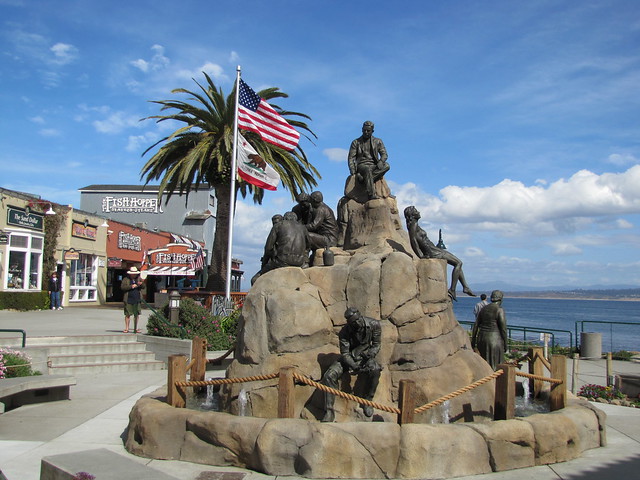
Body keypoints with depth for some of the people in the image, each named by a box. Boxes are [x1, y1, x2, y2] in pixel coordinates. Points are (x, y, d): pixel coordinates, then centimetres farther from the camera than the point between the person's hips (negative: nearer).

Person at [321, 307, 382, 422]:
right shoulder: (344, 332, -20)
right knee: (329, 376, -22)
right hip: (349, 357, 0)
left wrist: (370, 354, -28)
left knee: (375, 370, -35)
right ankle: (329, 412, -13)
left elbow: (376, 345, -6)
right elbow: (345, 353, -16)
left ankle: (368, 400, -11)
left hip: (365, 356, 0)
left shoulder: (374, 325, -17)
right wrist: (354, 366, -34)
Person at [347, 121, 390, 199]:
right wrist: (353, 172, -10)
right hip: (361, 165, -3)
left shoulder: (378, 142, 15)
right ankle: (371, 195, -49)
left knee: (386, 166, -29)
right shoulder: (356, 142, 10)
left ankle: (365, 180, -38)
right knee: (368, 170, -39)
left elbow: (384, 154, 6)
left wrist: (380, 162, -18)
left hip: (374, 166, 3)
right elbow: (351, 158, 5)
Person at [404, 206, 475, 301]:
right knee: (458, 263, -8)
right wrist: (421, 255, -24)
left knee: (458, 263, 16)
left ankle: (465, 287, 18)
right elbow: (413, 239, -25)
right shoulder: (414, 225, -14)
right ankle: (452, 290, -9)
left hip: (434, 250, 10)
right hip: (431, 252, -10)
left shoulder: (415, 225, 16)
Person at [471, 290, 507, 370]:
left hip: (482, 339, 6)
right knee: (495, 365, 2)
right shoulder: (500, 310, -10)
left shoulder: (484, 309, 9)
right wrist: (505, 343, -3)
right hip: (494, 340, -6)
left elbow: (476, 325, 9)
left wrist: (473, 341, 15)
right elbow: (503, 328, -13)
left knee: (485, 364, 18)